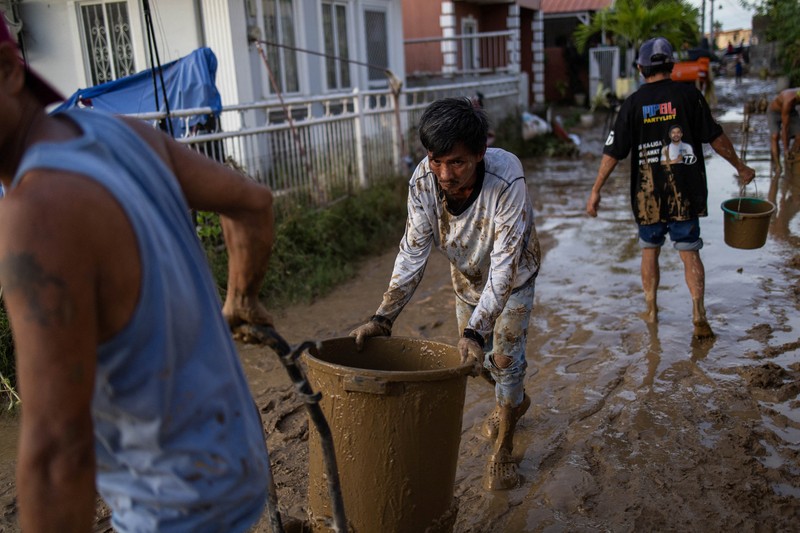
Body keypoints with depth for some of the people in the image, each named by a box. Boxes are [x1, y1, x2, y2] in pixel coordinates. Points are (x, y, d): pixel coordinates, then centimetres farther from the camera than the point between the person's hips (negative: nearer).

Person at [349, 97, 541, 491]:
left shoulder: (507, 180, -41)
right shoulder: (424, 180, -30)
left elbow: (505, 266, -40)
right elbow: (412, 252, -25)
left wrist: (476, 330, -48)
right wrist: (383, 318, -34)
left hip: (512, 274, -4)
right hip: (467, 274, 4)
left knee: (505, 357, -6)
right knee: (473, 357, 15)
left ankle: (502, 451, 17)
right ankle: (515, 401, 48)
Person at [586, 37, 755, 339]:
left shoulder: (633, 104, -2)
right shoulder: (688, 95, -3)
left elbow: (613, 152, -4)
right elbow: (716, 137, 1)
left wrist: (596, 191, 2)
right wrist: (740, 167, 14)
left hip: (647, 192, 1)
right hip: (684, 190, 0)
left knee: (650, 249, 16)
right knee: (689, 252, 6)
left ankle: (651, 310, 24)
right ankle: (698, 314, -4)